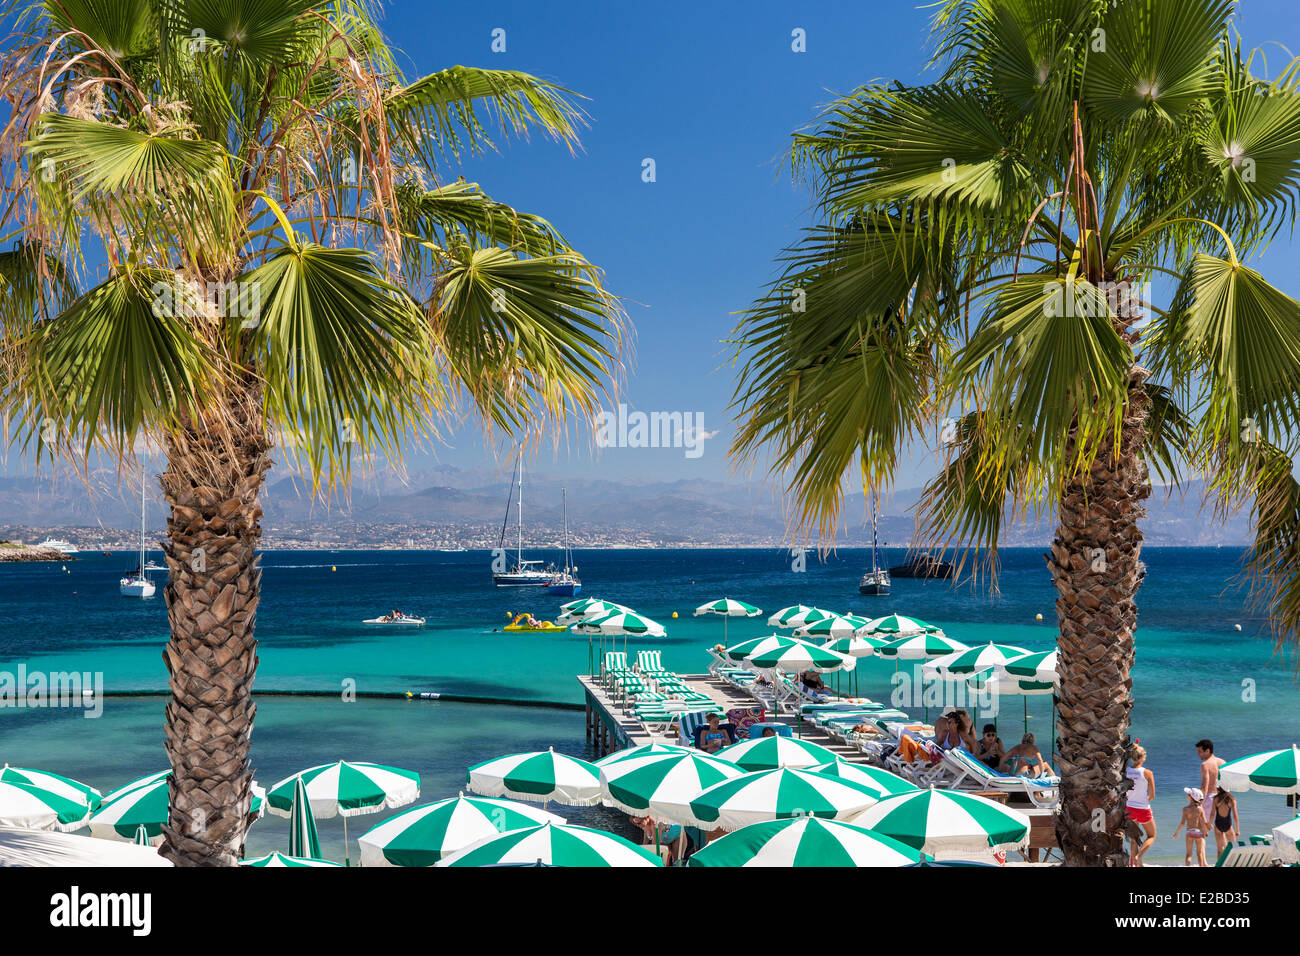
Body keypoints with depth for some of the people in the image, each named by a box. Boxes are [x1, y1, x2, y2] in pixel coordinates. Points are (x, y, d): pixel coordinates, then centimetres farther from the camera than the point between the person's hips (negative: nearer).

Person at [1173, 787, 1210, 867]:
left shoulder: (1186, 809, -9)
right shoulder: (1200, 809, -4)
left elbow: (1182, 823, -11)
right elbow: (1204, 823, -4)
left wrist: (1176, 832, 0)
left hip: (1190, 832, -1)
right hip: (1199, 832, 1)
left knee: (1189, 854, 6)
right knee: (1200, 854, 11)